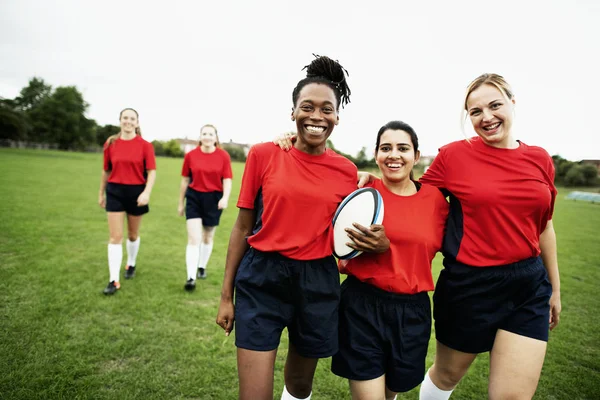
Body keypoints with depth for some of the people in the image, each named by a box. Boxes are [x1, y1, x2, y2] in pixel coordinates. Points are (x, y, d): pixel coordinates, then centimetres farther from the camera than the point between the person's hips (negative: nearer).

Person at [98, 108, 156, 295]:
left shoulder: (145, 145, -5)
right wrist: (101, 193, 16)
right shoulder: (110, 144, 2)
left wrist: (147, 192, -22)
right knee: (115, 237, -2)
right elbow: (106, 171, 10)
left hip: (136, 192, -1)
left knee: (133, 234, 15)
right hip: (114, 191, 1)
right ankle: (114, 280, 2)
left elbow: (151, 172, -8)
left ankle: (131, 264, 40)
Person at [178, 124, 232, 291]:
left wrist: (225, 198, -21)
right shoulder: (190, 155, -1)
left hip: (213, 199, 0)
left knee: (208, 237, 16)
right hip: (194, 198, 0)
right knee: (193, 238, -8)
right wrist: (180, 203, 11)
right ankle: (191, 278, -6)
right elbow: (185, 180, 6)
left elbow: (227, 180, -4)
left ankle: (202, 267, 37)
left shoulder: (223, 156, -4)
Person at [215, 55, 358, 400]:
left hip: (317, 284, 2)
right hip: (261, 279, -2)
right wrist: (227, 294, 3)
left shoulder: (347, 171, -1)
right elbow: (243, 227, 0)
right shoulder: (263, 155, -6)